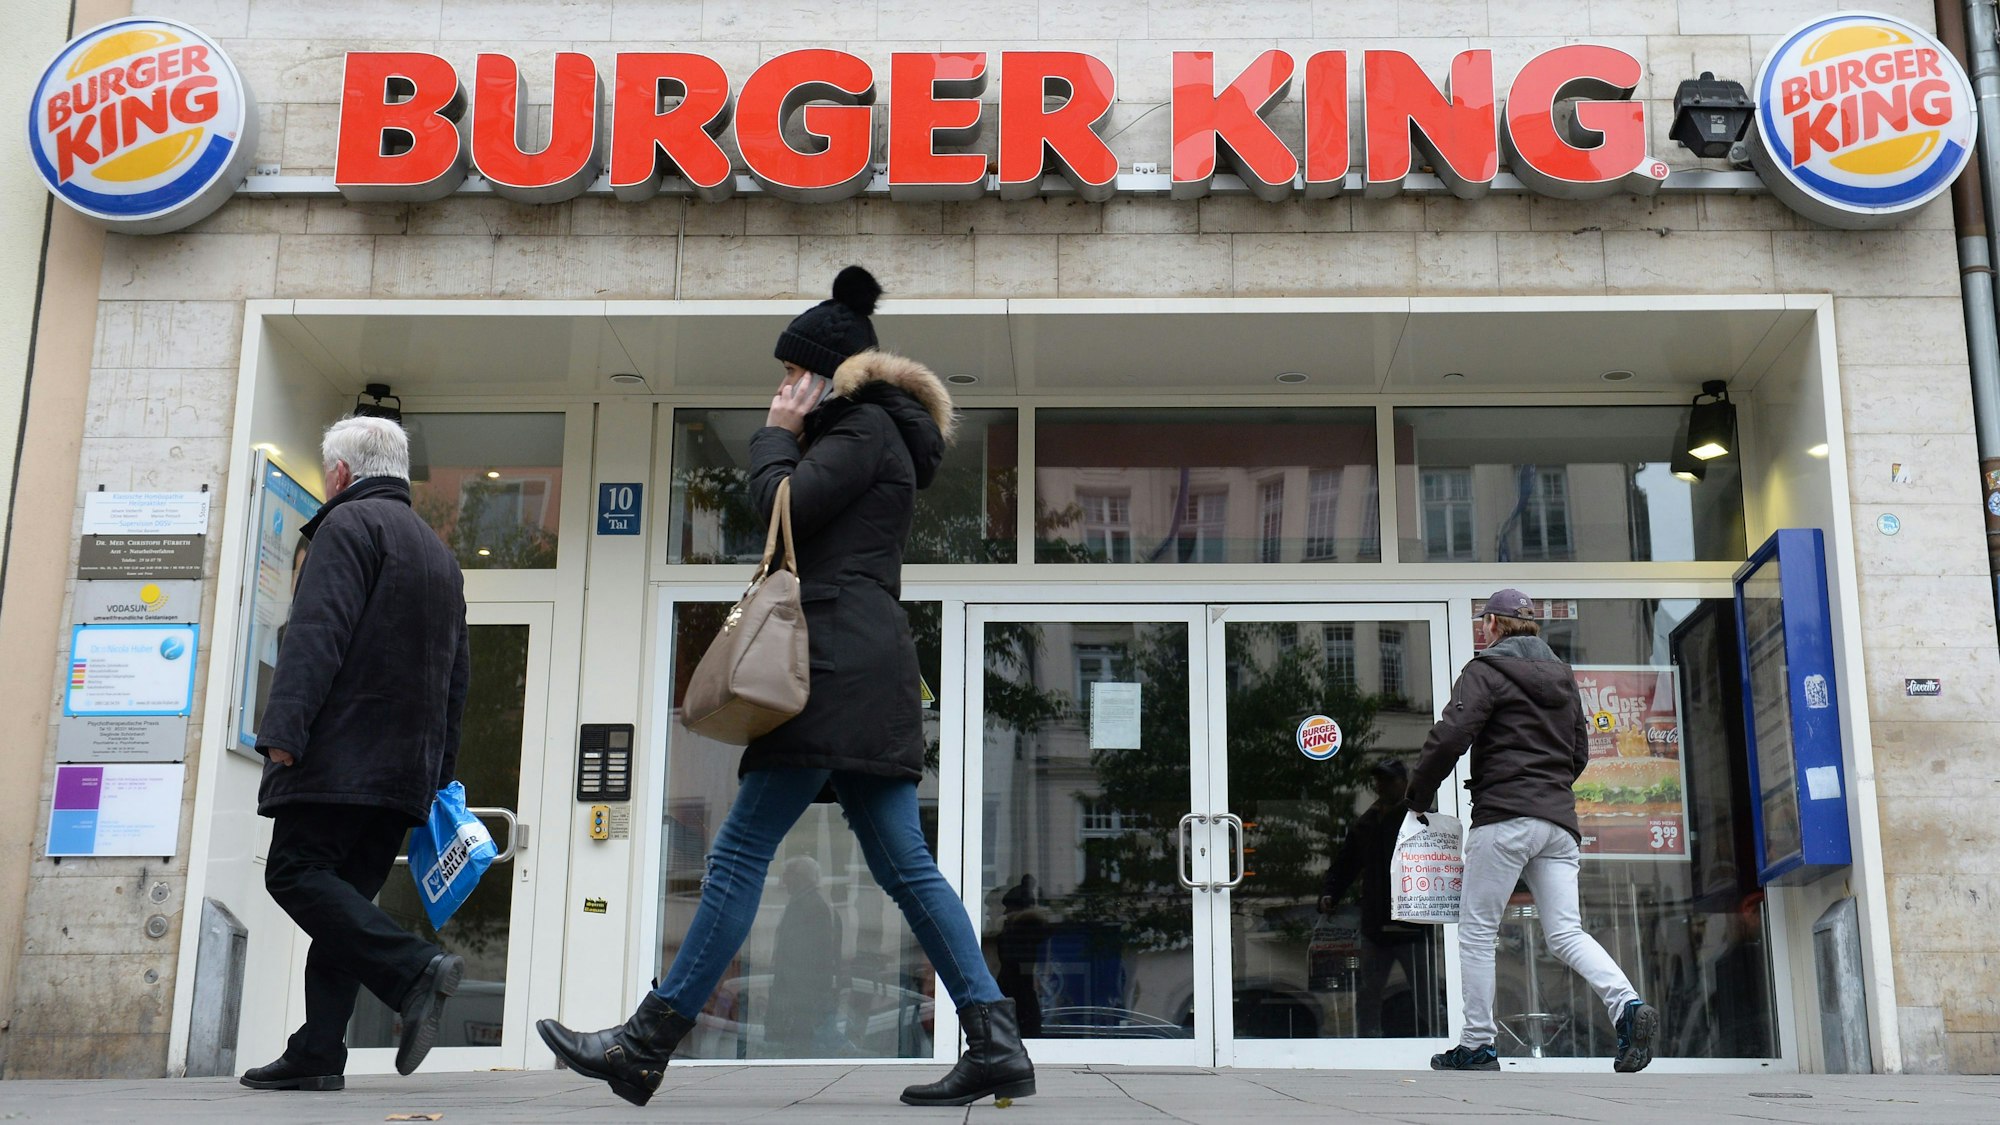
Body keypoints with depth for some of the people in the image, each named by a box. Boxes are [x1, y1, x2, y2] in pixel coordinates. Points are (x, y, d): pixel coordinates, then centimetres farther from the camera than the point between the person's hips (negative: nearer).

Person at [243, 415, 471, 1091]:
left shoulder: (350, 522, -1)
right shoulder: (440, 554, 25)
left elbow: (317, 632, -16)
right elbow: (458, 674, 23)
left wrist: (284, 729, -21)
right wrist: (439, 773, 23)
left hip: (343, 755, -8)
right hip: (407, 769, 8)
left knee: (296, 873, -9)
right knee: (345, 896, 7)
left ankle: (415, 970, -24)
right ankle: (318, 1055, 4)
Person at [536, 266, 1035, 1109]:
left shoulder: (862, 429, -4)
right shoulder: (877, 435, 27)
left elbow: (783, 508, -13)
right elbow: (813, 526, 27)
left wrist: (777, 435, 3)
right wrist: (791, 439, 19)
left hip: (838, 663, -10)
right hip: (867, 668, 10)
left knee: (742, 849, -9)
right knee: (904, 864, 4)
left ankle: (646, 1046, -6)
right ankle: (996, 1044, 0)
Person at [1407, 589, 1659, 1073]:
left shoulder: (1487, 670, -3)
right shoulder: (1563, 676, 20)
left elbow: (1449, 736, -13)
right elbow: (1579, 753, 24)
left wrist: (1419, 794, -1)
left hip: (1505, 817, -7)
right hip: (1559, 820, 7)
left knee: (1476, 932, 2)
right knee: (1567, 933, 4)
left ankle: (1477, 1045, 3)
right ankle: (1627, 1005, -19)